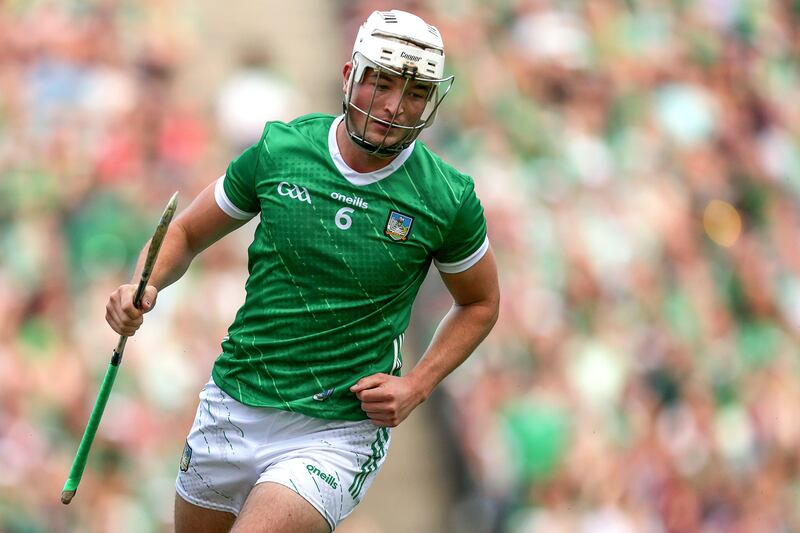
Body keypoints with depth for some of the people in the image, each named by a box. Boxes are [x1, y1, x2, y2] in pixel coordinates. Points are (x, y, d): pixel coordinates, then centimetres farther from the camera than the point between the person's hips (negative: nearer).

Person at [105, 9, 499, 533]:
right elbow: (187, 233, 10)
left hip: (335, 434, -4)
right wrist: (145, 285, -11)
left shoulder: (448, 200, -8)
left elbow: (480, 303, 9)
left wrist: (415, 387, -5)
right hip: (233, 406, 4)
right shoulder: (280, 151, -4)